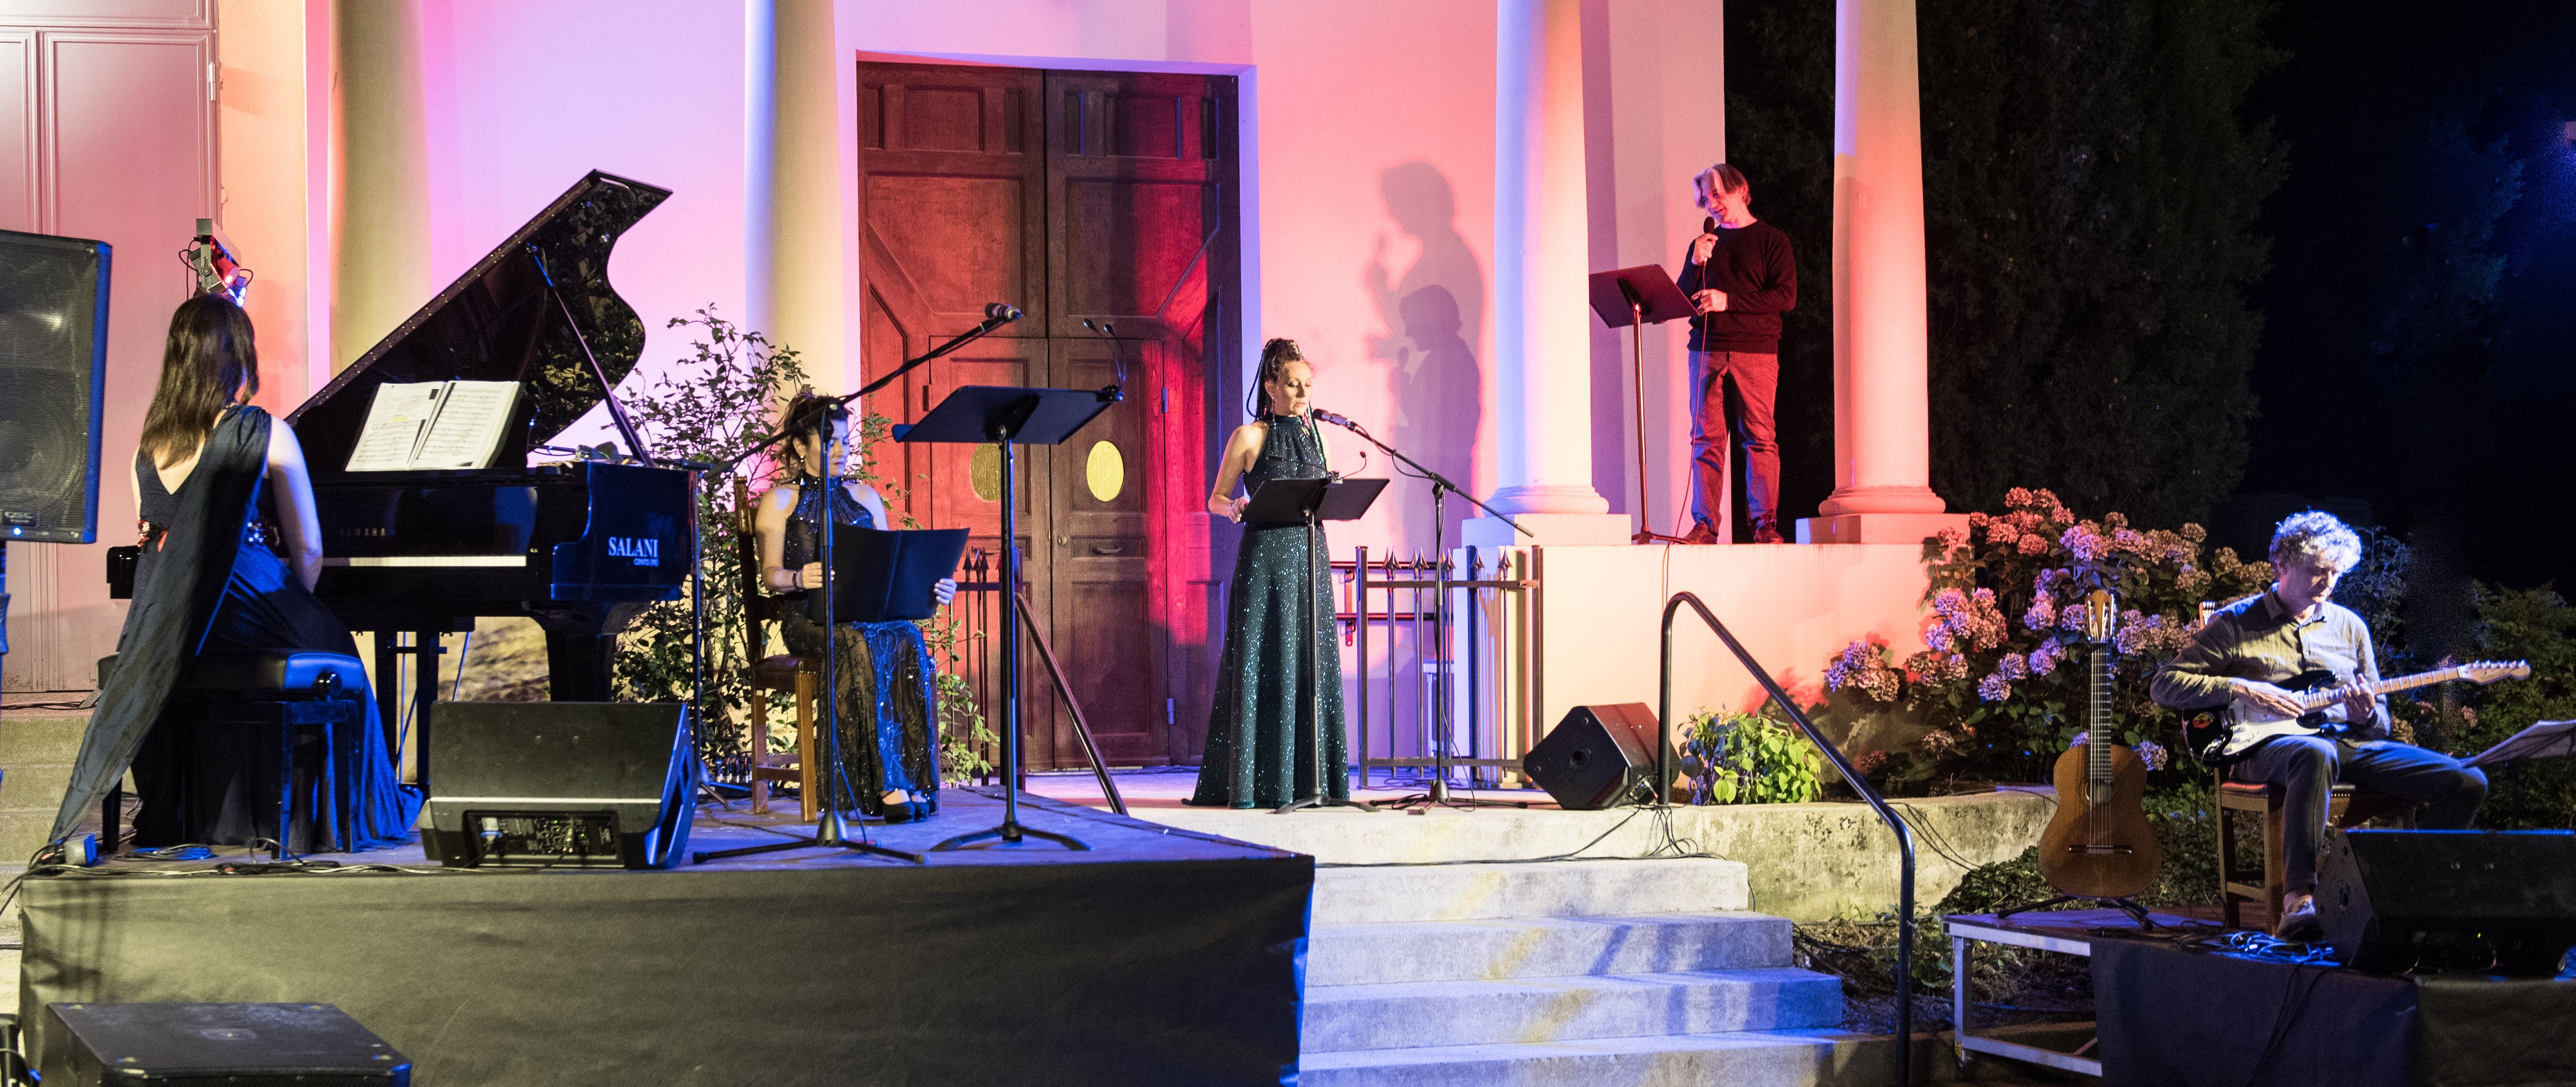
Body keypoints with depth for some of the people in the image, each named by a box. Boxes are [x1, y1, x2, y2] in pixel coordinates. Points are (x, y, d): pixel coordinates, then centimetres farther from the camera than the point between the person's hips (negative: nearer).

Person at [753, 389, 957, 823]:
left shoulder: (865, 495, 22)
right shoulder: (781, 501, 10)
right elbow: (770, 573, -1)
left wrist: (934, 585, -4)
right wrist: (798, 578, -25)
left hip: (872, 612, 4)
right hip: (809, 618, -3)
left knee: (910, 641, -31)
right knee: (861, 645, -37)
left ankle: (915, 783, -34)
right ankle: (885, 785, -41)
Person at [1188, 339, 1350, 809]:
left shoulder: (1312, 436, 15)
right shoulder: (1250, 437, 0)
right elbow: (1215, 499, 2)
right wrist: (1234, 509, -19)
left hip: (1310, 555, 5)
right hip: (1265, 554, -5)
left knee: (1311, 661, 1)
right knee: (1260, 660, -7)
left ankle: (1307, 779, 4)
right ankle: (1248, 784, -5)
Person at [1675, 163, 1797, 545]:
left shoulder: (1771, 240, 6)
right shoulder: (1704, 243, 18)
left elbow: (1786, 297, -5)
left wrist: (1729, 301, -12)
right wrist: (1696, 264, -4)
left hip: (1756, 349, -3)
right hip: (1706, 349, 3)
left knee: (1759, 437, -6)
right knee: (1706, 438, -3)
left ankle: (1765, 524, -5)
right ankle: (1705, 524, -3)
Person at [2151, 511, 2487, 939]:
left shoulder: (2349, 626, 21)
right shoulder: (2235, 623, 7)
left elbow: (2382, 723, 23)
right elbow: (2164, 685, 1)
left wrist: (2367, 716, -3)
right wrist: (2240, 689, -12)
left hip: (2351, 742, 5)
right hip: (2268, 746, -5)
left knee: (2468, 783, -14)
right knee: (2315, 754, -45)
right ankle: (2300, 900, -51)